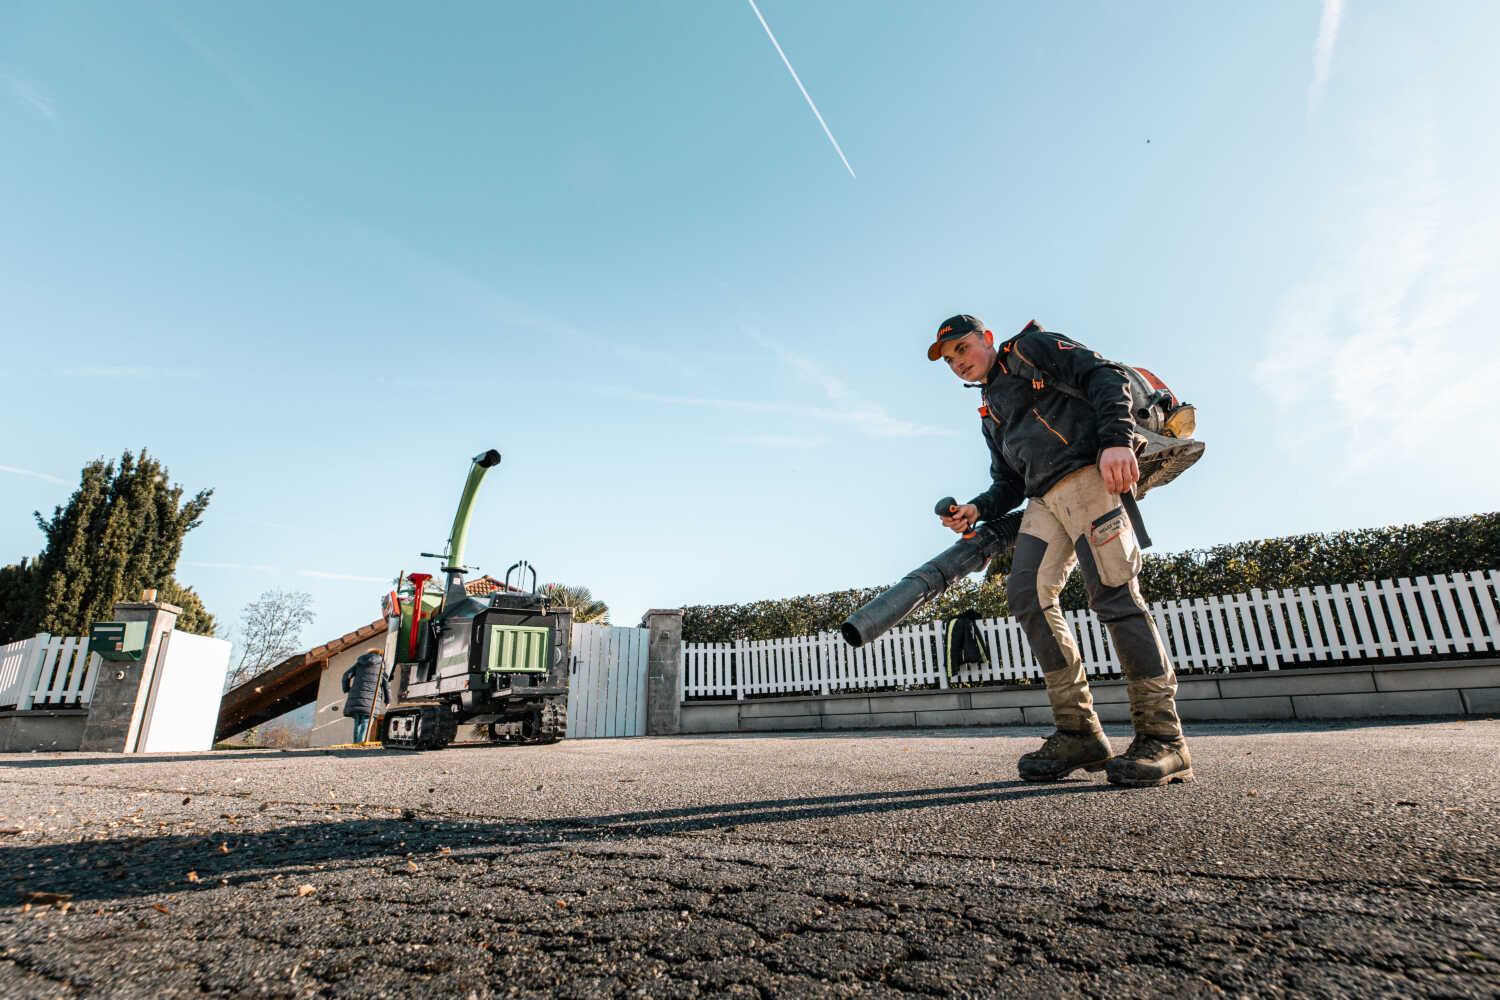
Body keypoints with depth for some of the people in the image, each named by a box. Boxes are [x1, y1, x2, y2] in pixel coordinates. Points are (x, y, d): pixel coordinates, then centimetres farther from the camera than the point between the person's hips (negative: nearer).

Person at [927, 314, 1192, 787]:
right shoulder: (990, 415, 30)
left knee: (1112, 591, -15)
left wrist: (1116, 439, -18)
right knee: (1026, 591, -11)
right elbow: (1008, 482, 26)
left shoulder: (1031, 347, 11)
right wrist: (977, 510, 5)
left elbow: (1106, 376, -2)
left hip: (1089, 473, -7)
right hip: (1044, 498, 7)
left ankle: (1163, 737, -9)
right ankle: (1079, 732, -7)